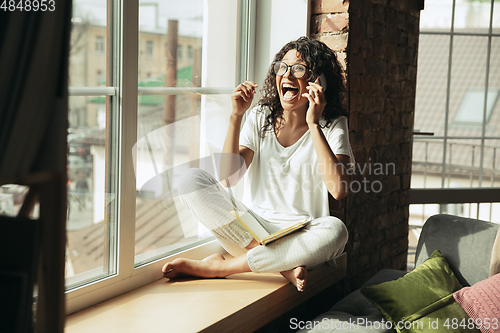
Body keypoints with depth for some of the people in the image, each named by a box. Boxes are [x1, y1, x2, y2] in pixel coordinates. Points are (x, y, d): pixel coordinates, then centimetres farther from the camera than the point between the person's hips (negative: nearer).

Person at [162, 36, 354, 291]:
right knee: (191, 179, -17)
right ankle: (282, 265, -25)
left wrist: (313, 124, -19)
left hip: (301, 238, -2)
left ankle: (217, 267, -26)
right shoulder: (260, 118, 7)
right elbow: (227, 176, -6)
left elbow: (339, 189, -20)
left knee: (335, 230, -37)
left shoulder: (332, 126, -2)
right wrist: (236, 115, -11)